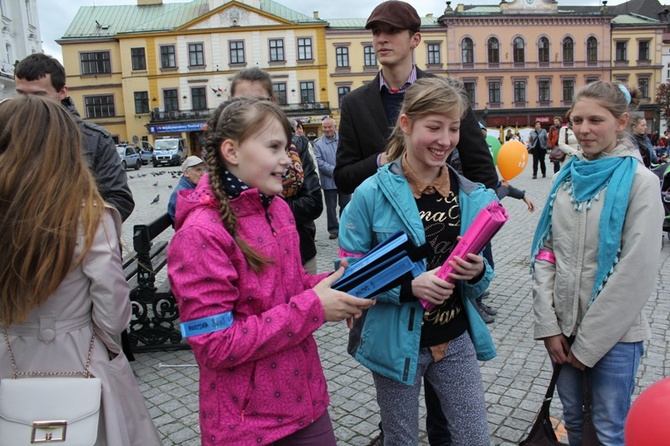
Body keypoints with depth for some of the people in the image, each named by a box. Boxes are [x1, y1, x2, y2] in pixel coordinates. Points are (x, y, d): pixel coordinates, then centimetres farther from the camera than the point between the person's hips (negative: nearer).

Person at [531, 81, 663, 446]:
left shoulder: (640, 182, -10)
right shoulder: (566, 177, 4)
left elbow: (636, 272, -15)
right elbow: (544, 251, 2)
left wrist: (588, 343, -12)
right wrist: (548, 324, -5)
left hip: (614, 333, -4)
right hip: (563, 324, 4)